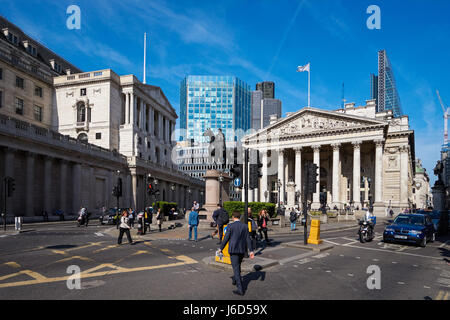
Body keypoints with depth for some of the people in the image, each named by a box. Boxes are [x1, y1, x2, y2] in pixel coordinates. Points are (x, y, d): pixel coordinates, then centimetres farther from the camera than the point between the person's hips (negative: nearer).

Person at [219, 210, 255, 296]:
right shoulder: (245, 226, 1)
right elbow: (248, 239, -1)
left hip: (233, 250, -5)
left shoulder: (230, 226, -10)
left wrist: (221, 248, 3)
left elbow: (226, 239, -9)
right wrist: (251, 251, 1)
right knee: (238, 265, 27)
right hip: (242, 250, 5)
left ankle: (240, 289, -9)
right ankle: (235, 280, 46)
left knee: (236, 268, -4)